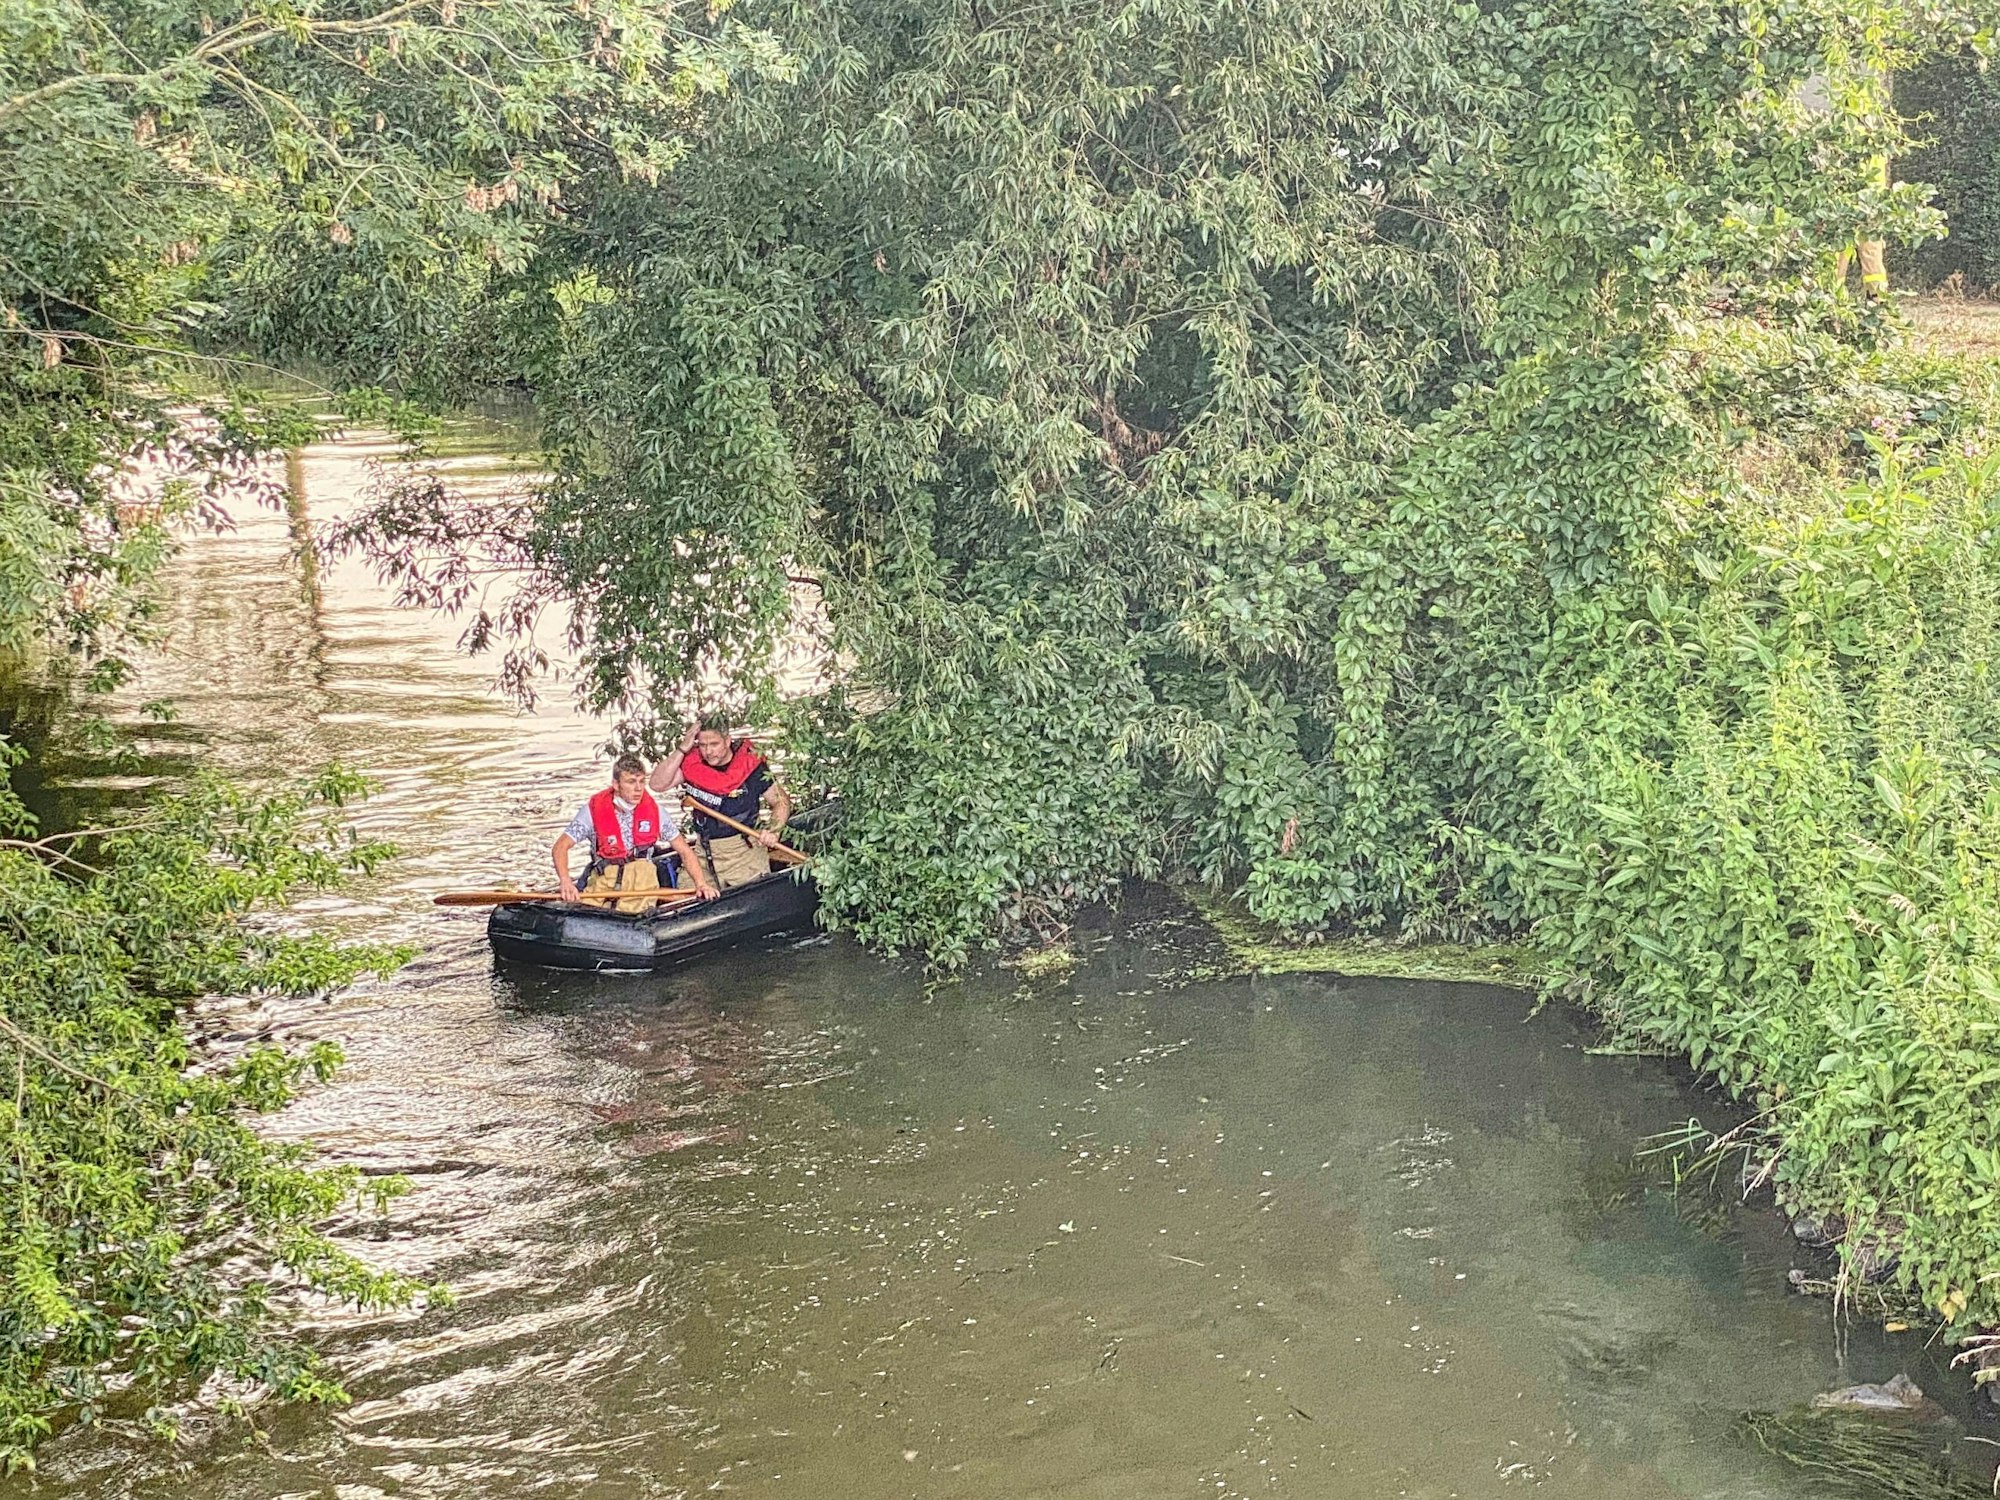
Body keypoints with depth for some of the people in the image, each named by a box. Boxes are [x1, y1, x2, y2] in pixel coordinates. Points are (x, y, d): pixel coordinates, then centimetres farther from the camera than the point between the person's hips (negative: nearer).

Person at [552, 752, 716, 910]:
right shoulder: (593, 810, 1)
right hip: (603, 877, -2)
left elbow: (684, 851, 10)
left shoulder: (654, 811, 6)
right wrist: (566, 882, -19)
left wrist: (701, 883, -5)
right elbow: (560, 847, -1)